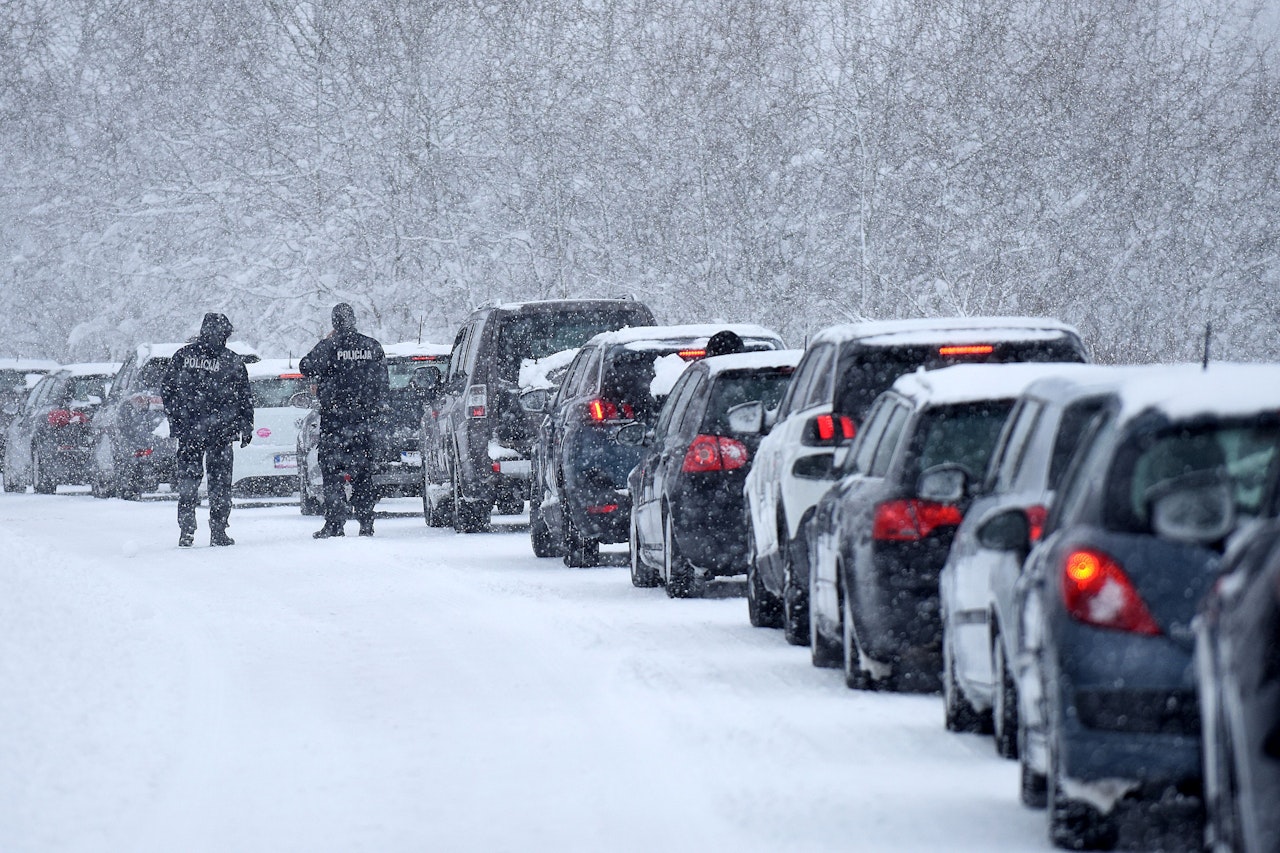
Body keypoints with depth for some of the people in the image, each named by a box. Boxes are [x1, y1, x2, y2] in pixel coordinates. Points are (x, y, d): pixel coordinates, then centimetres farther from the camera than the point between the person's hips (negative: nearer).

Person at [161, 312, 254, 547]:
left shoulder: (182, 356, 2)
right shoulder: (232, 362, -2)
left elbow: (166, 390, 6)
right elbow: (244, 399, 2)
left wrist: (175, 418, 13)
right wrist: (246, 428, 9)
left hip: (188, 431, 1)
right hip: (220, 431, -1)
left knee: (188, 478, 7)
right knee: (220, 480, 5)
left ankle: (186, 530, 1)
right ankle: (218, 532, 3)